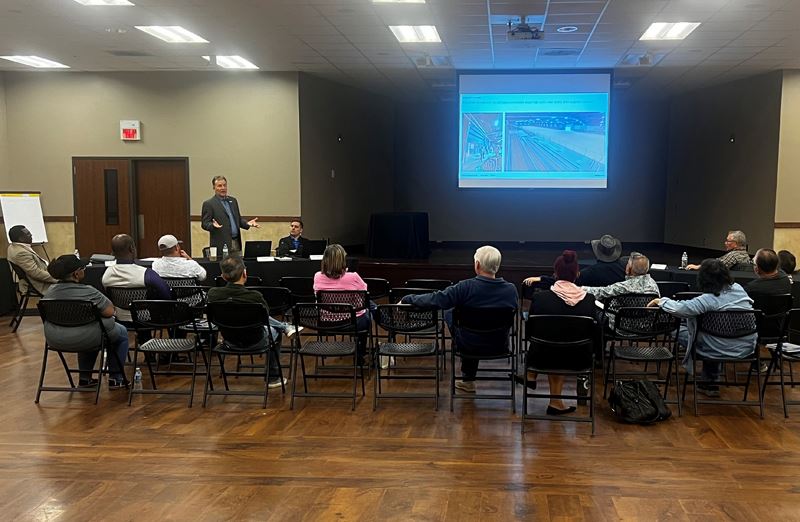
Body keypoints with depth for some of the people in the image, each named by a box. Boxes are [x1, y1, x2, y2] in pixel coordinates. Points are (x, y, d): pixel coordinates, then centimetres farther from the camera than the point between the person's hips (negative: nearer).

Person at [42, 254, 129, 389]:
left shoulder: (50, 292, 1)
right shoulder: (88, 292, -19)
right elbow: (109, 312, -16)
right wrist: (96, 307, 5)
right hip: (85, 340, -7)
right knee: (121, 332, 20)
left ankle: (85, 377, 37)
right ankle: (116, 378, 21)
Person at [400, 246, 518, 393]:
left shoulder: (466, 287, -23)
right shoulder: (511, 289, -12)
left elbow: (435, 300, -20)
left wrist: (406, 299, -6)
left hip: (470, 346, -3)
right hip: (500, 346, 3)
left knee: (449, 313, 22)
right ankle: (468, 379, 44)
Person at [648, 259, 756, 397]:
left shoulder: (707, 300, -23)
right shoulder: (738, 289, -1)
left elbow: (678, 308, -32)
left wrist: (661, 301, -12)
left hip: (723, 350, -7)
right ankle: (710, 381, 36)